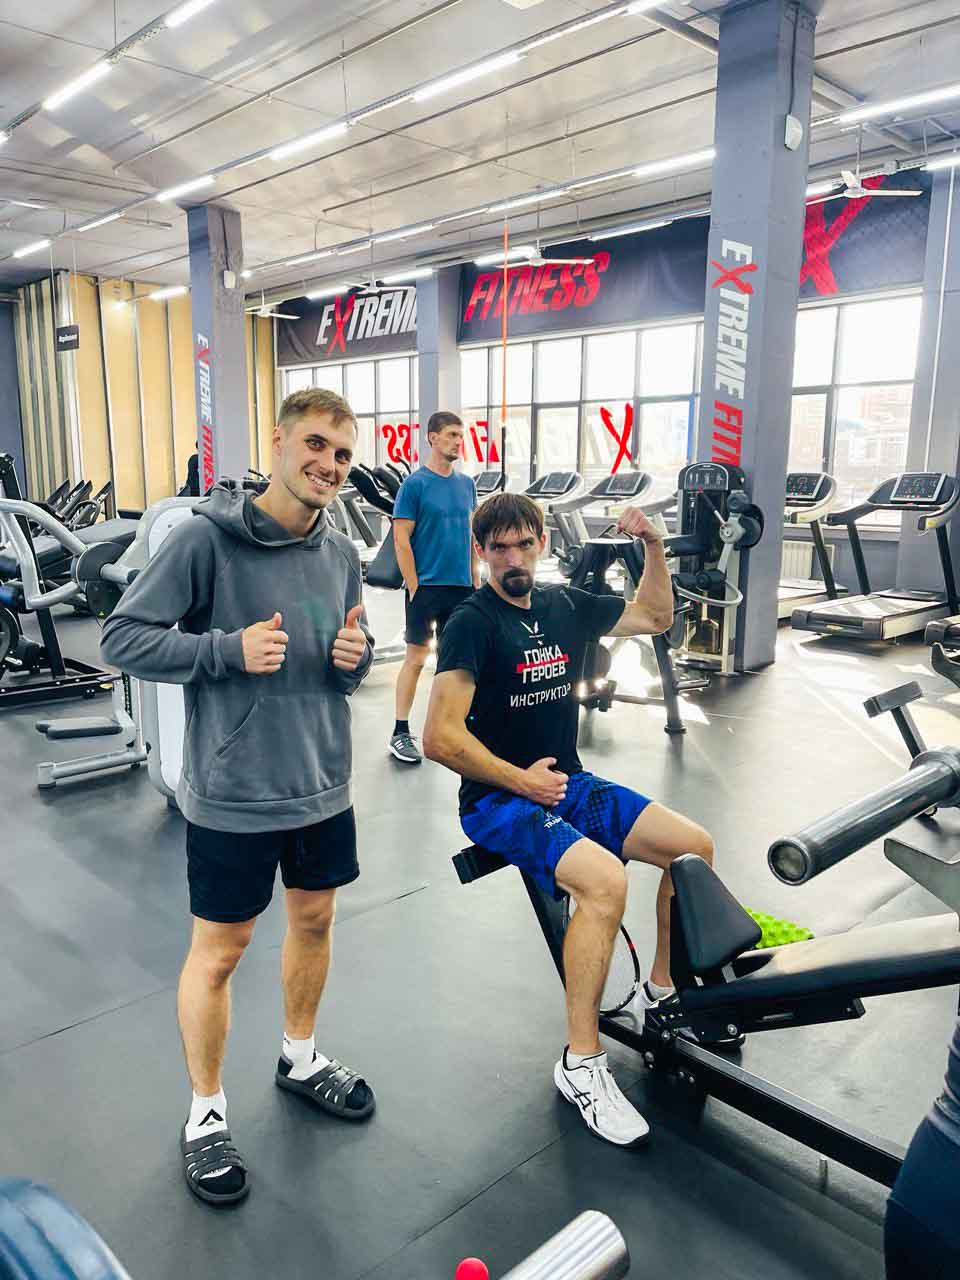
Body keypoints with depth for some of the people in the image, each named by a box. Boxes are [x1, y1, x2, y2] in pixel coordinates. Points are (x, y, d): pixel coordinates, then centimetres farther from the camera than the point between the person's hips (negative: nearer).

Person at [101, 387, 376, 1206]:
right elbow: (123, 638, -13)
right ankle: (206, 1112, 32)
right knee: (219, 951, 9)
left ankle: (300, 1057, 46)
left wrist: (356, 655, -10)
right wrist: (230, 648, -24)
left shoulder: (341, 553, 3)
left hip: (323, 783, 6)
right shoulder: (206, 538, -15)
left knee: (315, 921, 21)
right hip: (233, 795, -6)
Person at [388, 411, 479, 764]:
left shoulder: (466, 484, 10)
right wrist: (414, 588, -12)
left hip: (461, 586, 6)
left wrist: (475, 579, 10)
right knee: (416, 657, -2)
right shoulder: (415, 484, -7)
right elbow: (401, 539, -9)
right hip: (427, 585, -5)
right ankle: (400, 733, 7)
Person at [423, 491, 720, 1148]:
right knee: (606, 881, -31)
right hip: (498, 799, -7)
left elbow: (655, 617, 20)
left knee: (696, 847, -3)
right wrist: (522, 780, -16)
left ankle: (661, 995, 18)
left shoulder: (564, 604, 6)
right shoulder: (473, 622, -14)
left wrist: (655, 546, 6)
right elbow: (440, 736, -22)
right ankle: (581, 1064, -13)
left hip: (569, 784, 7)